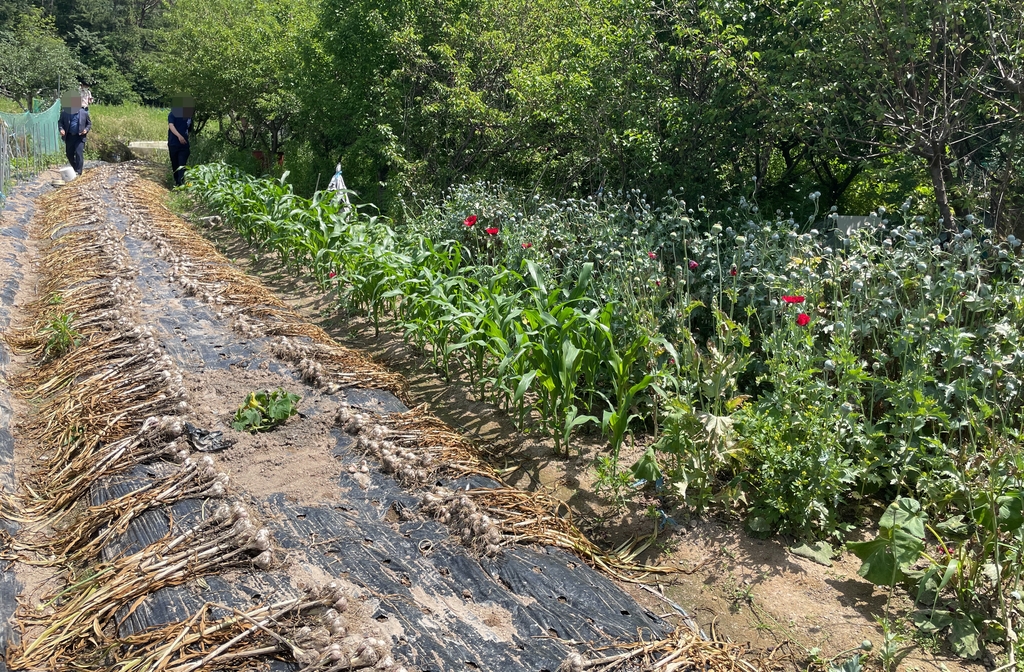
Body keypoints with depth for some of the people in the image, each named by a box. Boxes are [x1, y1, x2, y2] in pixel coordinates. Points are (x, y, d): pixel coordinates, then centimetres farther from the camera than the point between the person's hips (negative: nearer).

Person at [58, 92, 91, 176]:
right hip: (69, 137, 3)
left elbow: (89, 124, 9)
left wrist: (86, 130, -10)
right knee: (69, 154, 11)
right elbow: (60, 122, 11)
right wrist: (61, 129, -8)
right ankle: (75, 168, 32)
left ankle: (78, 171, -7)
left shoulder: (84, 113, -1)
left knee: (79, 153, -12)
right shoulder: (65, 112, 3)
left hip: (80, 137, -3)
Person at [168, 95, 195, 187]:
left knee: (182, 165, -3)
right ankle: (177, 182, 7)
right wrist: (179, 136, -18)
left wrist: (190, 145, 3)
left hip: (184, 145, 1)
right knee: (174, 164, 4)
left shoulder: (189, 117, 6)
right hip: (173, 144, -1)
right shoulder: (173, 114, 1)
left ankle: (181, 182, -5)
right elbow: (171, 126, -5)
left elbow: (189, 130, 8)